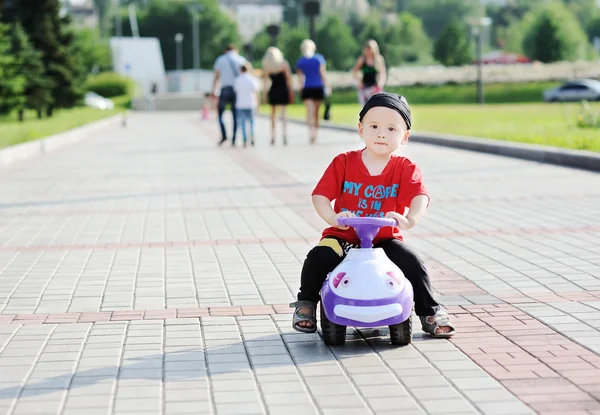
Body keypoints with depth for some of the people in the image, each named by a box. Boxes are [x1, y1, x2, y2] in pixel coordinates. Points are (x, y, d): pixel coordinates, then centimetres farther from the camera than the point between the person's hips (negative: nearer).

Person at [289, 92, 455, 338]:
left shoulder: (405, 169, -4)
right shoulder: (344, 163, -4)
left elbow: (420, 197, -22)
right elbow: (320, 195, -11)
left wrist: (410, 220, -45)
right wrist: (332, 218, -33)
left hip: (384, 239, 0)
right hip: (344, 236, 0)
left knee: (412, 263, -23)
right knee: (318, 258, -25)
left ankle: (430, 312, 0)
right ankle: (306, 304, 4)